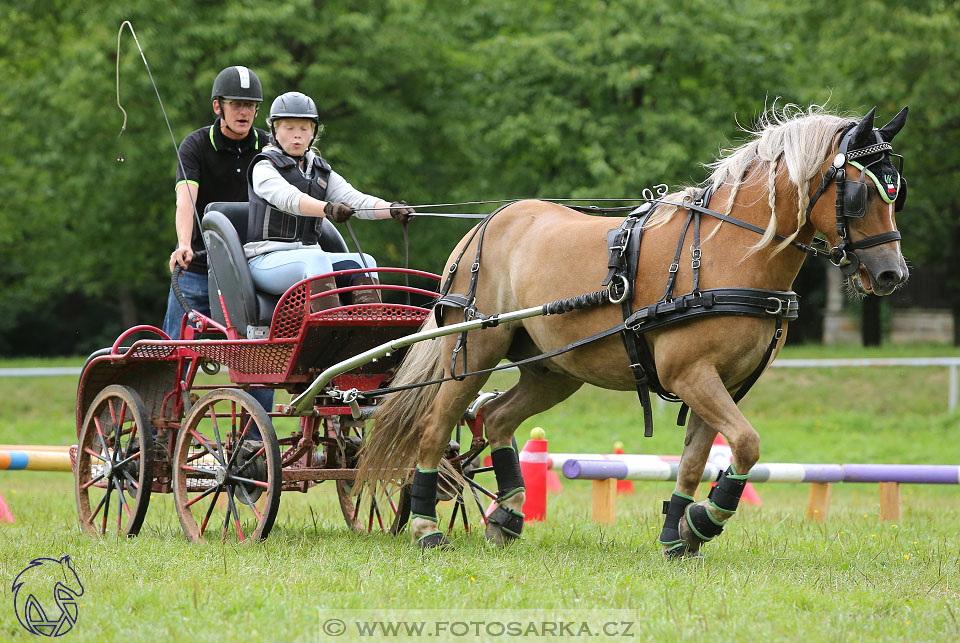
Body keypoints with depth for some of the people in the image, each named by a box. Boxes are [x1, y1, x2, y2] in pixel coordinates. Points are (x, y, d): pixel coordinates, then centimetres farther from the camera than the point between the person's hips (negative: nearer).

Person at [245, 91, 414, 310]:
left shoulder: (322, 172, 20)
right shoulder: (264, 167, 1)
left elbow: (355, 199, 3)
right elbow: (288, 198, -21)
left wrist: (392, 209, -19)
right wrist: (328, 209, -40)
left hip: (309, 256, 6)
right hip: (267, 260, -6)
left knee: (363, 262, -21)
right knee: (318, 259, -35)